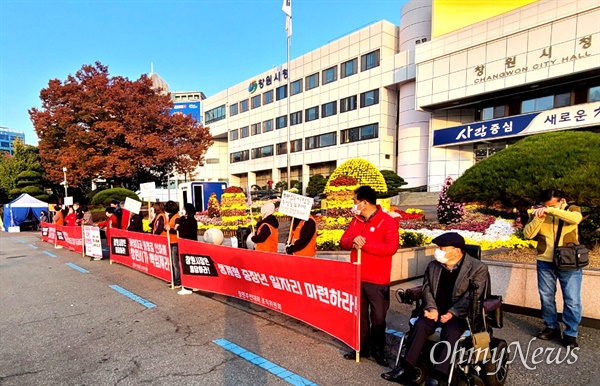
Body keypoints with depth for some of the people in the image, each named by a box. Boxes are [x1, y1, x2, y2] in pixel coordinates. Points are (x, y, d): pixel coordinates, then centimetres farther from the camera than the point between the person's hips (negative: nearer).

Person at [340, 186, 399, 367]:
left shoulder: (387, 221, -12)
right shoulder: (356, 220, 8)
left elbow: (391, 247, -23)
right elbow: (343, 241, 5)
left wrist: (364, 244, -23)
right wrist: (353, 241, -18)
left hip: (377, 280, -6)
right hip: (356, 277, 6)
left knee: (378, 317, 7)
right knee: (359, 314, 16)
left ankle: (378, 350, 25)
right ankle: (362, 347, 30)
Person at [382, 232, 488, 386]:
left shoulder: (478, 268, -6)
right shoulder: (433, 265, 9)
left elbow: (472, 296, -13)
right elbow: (427, 288, 8)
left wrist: (452, 313, -22)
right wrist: (432, 308, -11)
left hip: (459, 313, -3)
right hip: (435, 310, 4)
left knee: (450, 332, -32)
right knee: (420, 325, -23)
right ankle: (406, 368, -20)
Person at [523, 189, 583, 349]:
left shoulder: (571, 209, -1)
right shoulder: (537, 213, 2)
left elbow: (576, 218, -25)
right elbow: (528, 234, -8)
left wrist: (551, 210, -32)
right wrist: (538, 218, -21)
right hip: (545, 262, 2)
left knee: (572, 300, 2)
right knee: (546, 297, 12)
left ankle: (570, 333, 17)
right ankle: (552, 327, 29)